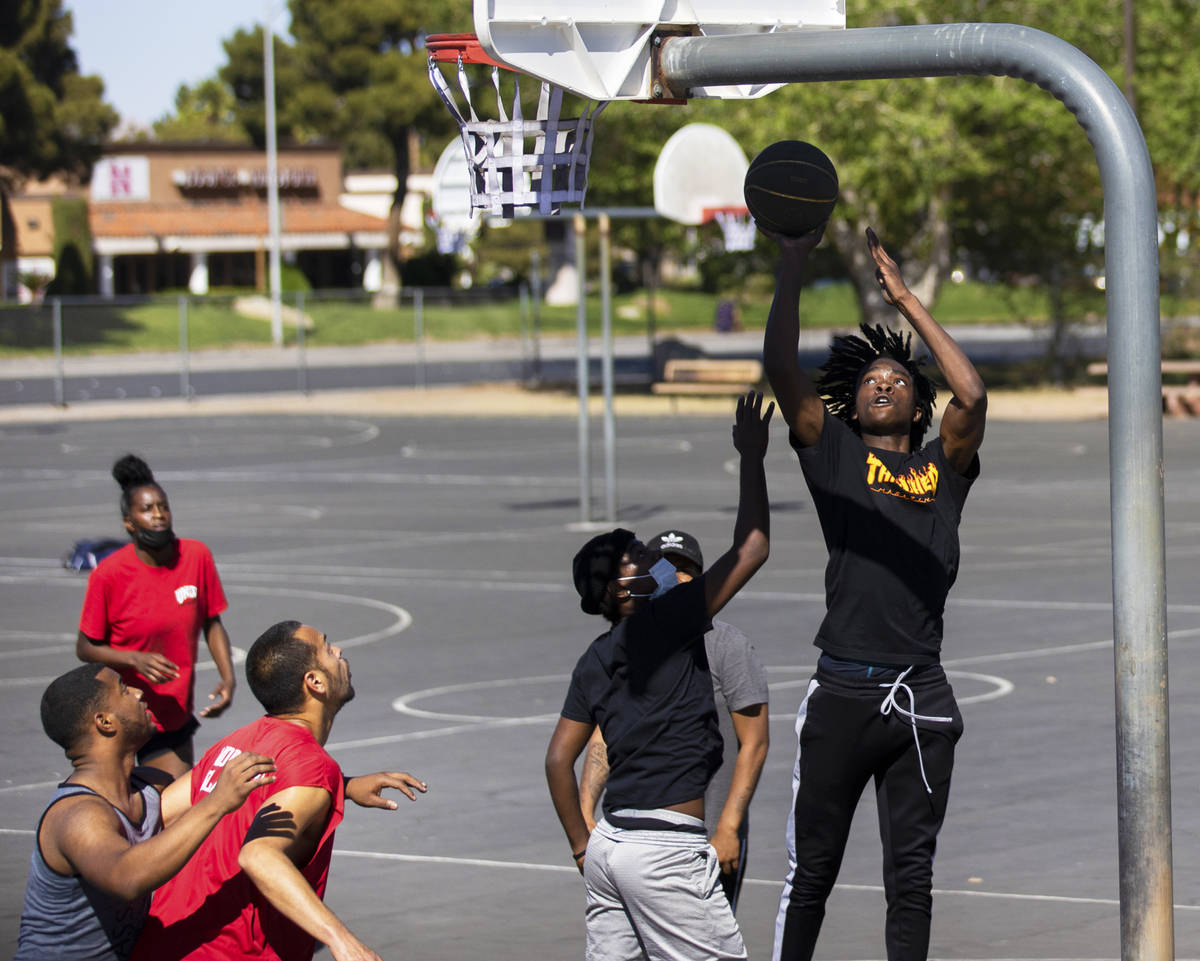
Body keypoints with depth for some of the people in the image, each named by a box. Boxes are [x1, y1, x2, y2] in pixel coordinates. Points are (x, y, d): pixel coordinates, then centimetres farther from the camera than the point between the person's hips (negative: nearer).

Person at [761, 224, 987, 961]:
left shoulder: (943, 469, 15)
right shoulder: (835, 453, 11)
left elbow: (972, 395, 0)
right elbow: (781, 368, 1)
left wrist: (905, 299, 6)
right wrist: (794, 265, -5)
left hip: (922, 698, 2)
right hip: (844, 691, -2)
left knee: (912, 874, 7)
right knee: (812, 869, 4)